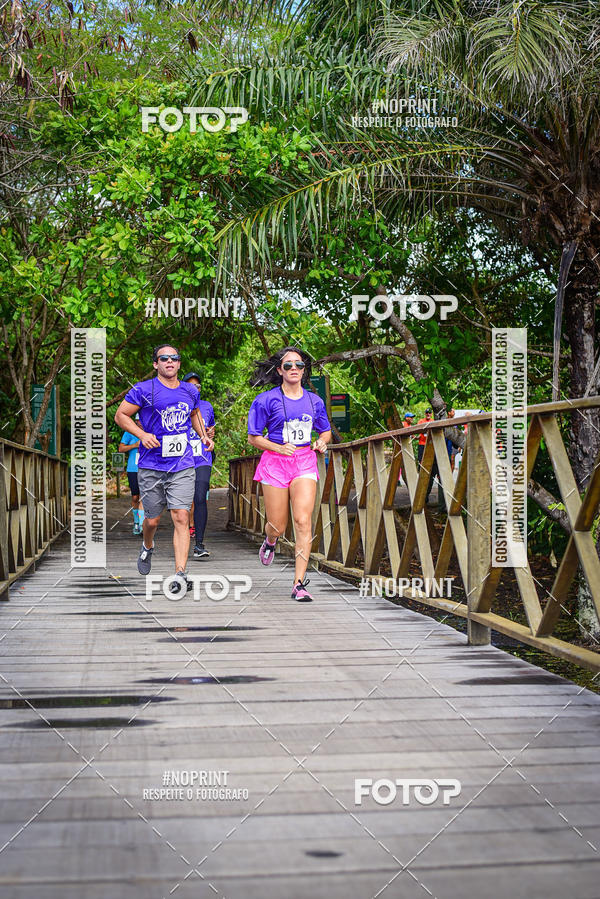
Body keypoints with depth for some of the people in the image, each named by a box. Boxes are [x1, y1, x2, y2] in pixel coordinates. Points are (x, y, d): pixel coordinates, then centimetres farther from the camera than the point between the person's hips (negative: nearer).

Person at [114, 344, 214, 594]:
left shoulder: (190, 392, 9)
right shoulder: (143, 390, -5)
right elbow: (121, 415, 0)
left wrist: (203, 435, 14)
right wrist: (142, 434, -14)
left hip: (183, 467, 2)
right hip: (151, 467, -2)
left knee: (181, 518, -10)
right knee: (152, 520, 10)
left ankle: (180, 574, -12)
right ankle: (147, 547, 45)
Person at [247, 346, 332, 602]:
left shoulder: (314, 401, 8)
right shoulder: (267, 400, -3)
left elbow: (326, 431, 22)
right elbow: (254, 437, 0)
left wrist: (321, 442, -1)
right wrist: (279, 447, -15)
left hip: (305, 463, 2)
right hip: (275, 463, -2)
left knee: (303, 521, -13)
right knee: (278, 526, 4)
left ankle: (299, 584, -10)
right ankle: (270, 541, 45)